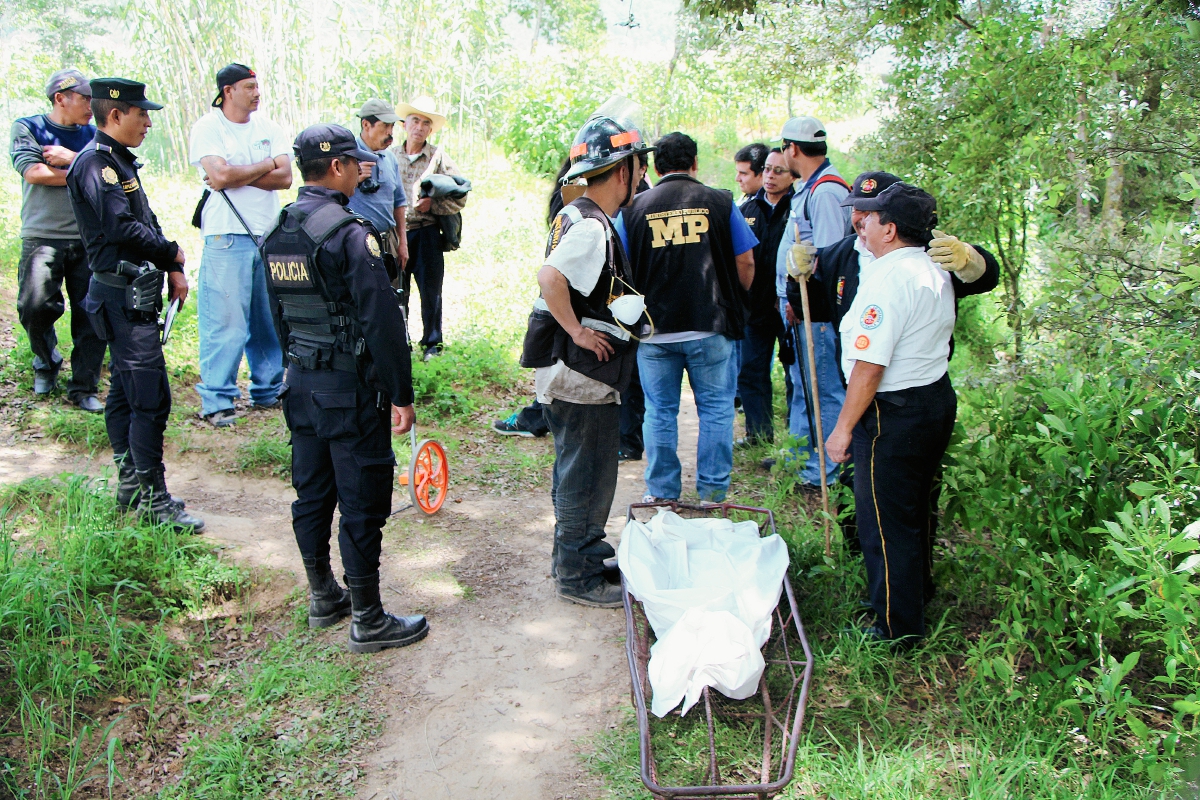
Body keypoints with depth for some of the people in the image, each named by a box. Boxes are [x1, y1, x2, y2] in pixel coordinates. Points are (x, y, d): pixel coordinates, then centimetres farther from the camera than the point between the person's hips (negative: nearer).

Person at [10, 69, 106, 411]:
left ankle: (83, 387, 10)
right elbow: (33, 172, -10)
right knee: (36, 307, -14)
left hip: (88, 240, 3)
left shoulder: (92, 134, 15)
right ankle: (47, 363, 17)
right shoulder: (27, 128, 5)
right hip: (43, 237, -3)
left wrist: (71, 158, -9)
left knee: (91, 316, -1)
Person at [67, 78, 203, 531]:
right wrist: (173, 254, -11)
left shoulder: (119, 161, 17)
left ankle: (130, 487, 25)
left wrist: (172, 269, 7)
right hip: (125, 296, -11)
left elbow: (147, 223, 18)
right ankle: (154, 501, -4)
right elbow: (122, 227, -24)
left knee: (125, 392, 15)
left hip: (133, 294, 11)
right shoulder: (95, 163, -14)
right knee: (150, 399, -10)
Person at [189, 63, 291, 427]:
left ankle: (269, 391, 21)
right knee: (224, 320, -5)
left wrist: (237, 175, -11)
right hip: (227, 236, -4)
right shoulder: (207, 127, 0)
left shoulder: (268, 128, 12)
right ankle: (217, 401, 2)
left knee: (270, 317, 9)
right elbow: (220, 176, -15)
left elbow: (284, 178, -1)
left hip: (269, 234, 5)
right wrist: (266, 165, -3)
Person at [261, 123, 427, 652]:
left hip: (301, 385, 8)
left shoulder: (276, 234, 7)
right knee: (362, 504, 1)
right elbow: (383, 322, -20)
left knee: (312, 494, 17)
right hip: (351, 390, -8)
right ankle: (368, 622, 11)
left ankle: (322, 599, 33)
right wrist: (402, 395, -14)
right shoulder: (350, 233, -18)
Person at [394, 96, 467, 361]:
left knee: (430, 290, 3)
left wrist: (432, 204, -13)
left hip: (426, 233, -2)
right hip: (395, 232, 2)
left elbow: (459, 198, -2)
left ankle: (432, 344, 15)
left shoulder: (439, 157, 2)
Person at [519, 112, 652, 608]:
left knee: (578, 469, 22)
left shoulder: (579, 217, 12)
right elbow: (549, 277, -35)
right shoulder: (592, 227, -20)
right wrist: (577, 331, -26)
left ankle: (577, 552, 38)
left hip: (576, 375, 10)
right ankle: (577, 577, 15)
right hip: (582, 374, -10)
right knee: (586, 476, 1)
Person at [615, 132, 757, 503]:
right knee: (715, 408, 10)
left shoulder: (633, 208, 2)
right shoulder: (721, 202, 2)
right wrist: (733, 303, 21)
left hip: (654, 328, 1)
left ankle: (661, 493, 17)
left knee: (660, 412, 10)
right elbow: (745, 264, 4)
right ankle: (713, 492, 15)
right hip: (711, 326, 0)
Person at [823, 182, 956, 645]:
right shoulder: (935, 271, 10)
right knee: (913, 514, 22)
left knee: (885, 524, 2)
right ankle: (913, 604, 37)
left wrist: (843, 429, -18)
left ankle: (897, 630, 13)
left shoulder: (889, 278, -20)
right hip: (938, 399, 10)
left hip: (895, 413, -10)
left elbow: (870, 365, -23)